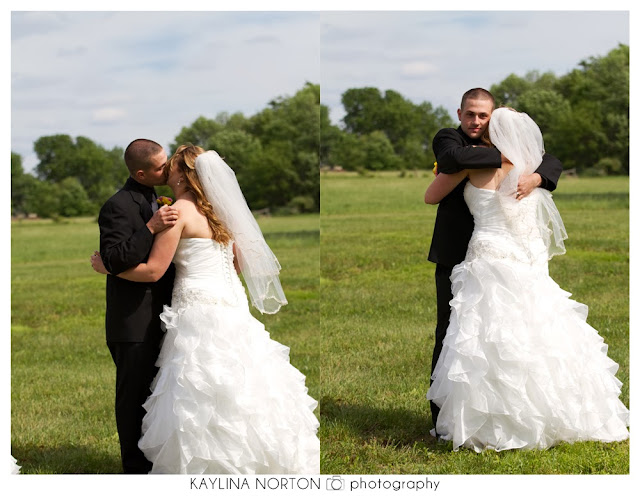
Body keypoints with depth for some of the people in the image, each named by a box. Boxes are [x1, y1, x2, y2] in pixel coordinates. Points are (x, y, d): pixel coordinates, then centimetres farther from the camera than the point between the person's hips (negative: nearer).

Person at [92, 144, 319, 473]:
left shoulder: (179, 211, -10)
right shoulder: (215, 209, 13)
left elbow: (153, 270, -12)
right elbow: (239, 261, 19)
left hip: (200, 308, -8)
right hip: (231, 305, 8)